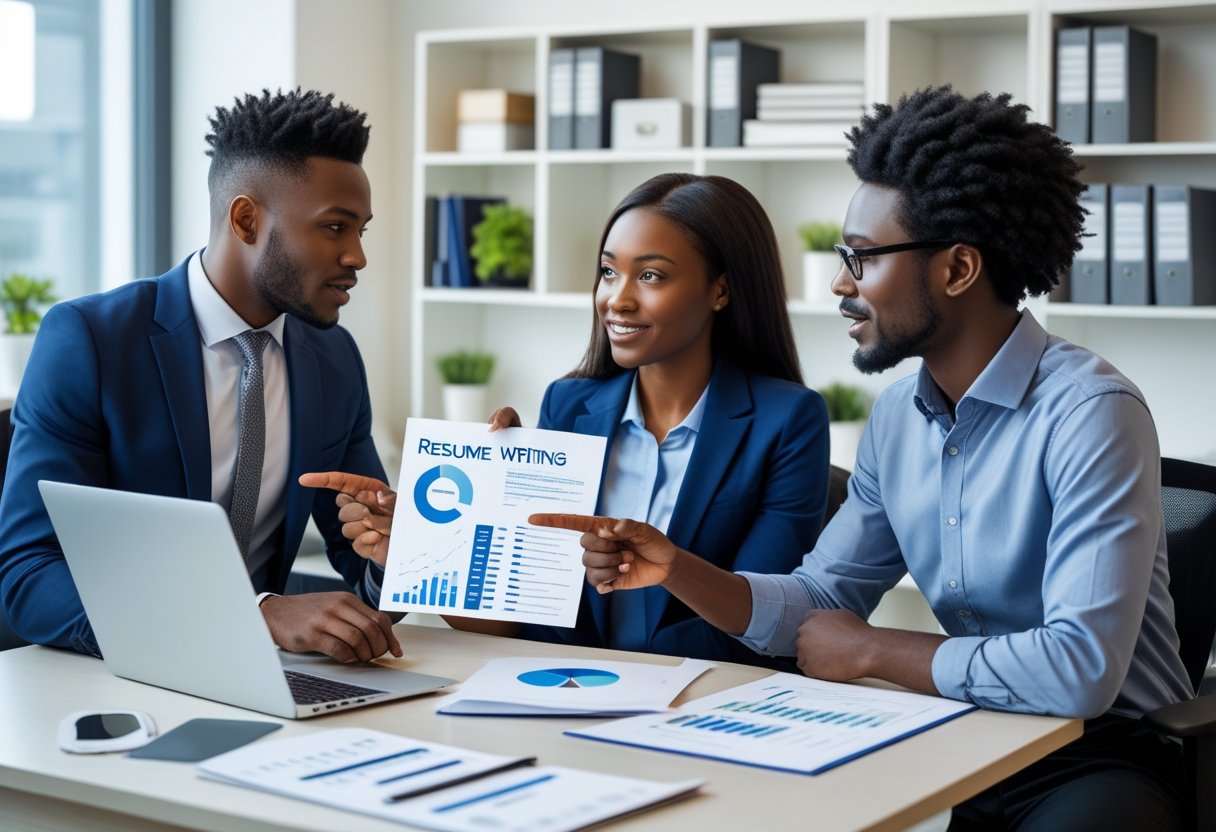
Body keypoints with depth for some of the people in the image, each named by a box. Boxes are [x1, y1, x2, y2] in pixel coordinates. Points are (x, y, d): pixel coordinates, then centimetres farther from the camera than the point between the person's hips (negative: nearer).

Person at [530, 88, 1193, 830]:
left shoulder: (1089, 414, -20)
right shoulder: (899, 416, 6)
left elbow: (1081, 670, -28)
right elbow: (819, 602, 10)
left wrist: (872, 652, -15)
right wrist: (674, 567, -9)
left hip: (1100, 758, -6)